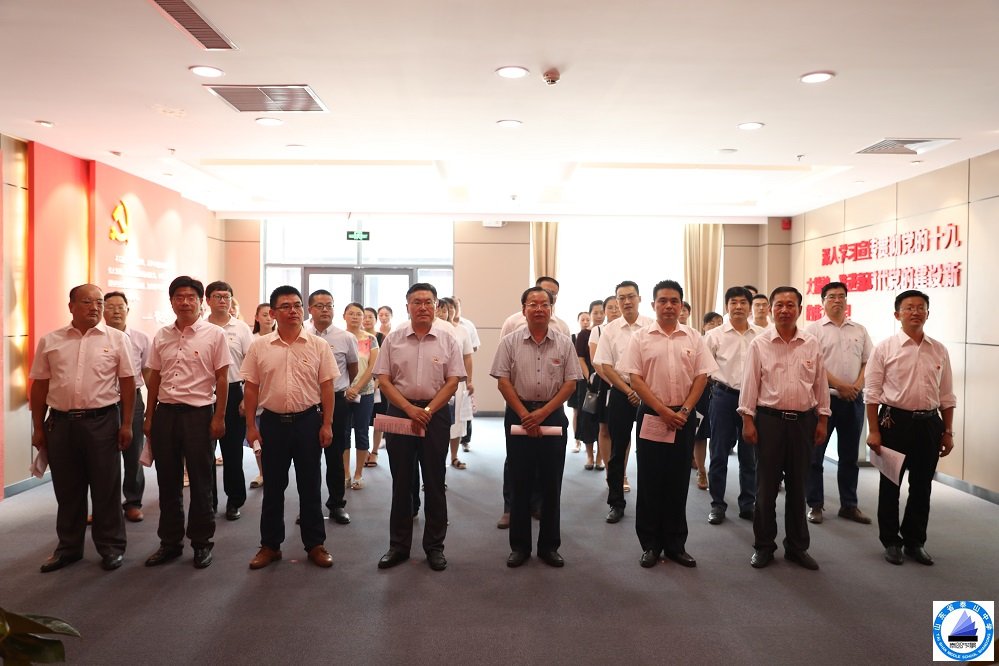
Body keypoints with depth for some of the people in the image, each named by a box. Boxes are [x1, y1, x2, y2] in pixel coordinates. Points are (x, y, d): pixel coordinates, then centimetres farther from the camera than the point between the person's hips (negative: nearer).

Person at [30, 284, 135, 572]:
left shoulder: (116, 339, 0)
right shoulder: (50, 341, 6)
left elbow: (127, 383, 1)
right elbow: (39, 386, 9)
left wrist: (127, 424, -3)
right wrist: (38, 427, 7)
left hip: (102, 421, -2)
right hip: (60, 422, 2)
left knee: (106, 488, 5)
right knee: (67, 489, 13)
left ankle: (111, 547, 18)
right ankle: (69, 547, 28)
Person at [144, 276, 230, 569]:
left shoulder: (214, 335, -5)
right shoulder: (161, 336, 8)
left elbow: (222, 379, -5)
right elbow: (154, 378, 13)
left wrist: (219, 417, -9)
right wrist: (149, 417, 11)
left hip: (199, 413, -4)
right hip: (165, 413, 4)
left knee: (201, 482, 5)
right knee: (168, 481, 12)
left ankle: (202, 542, 18)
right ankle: (170, 542, 25)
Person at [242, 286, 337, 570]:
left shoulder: (318, 345, -2)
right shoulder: (259, 346, 1)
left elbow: (326, 387, -1)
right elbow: (251, 388, 4)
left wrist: (327, 425, -5)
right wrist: (251, 425, 1)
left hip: (308, 420, -1)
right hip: (272, 421, 1)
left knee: (310, 486, 7)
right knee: (273, 486, 11)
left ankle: (315, 544, 19)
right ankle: (270, 545, 24)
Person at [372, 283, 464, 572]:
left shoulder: (447, 340, 1)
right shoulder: (393, 339, 2)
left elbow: (452, 381, -3)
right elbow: (383, 379, -1)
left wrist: (428, 411, -12)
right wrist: (409, 409, -13)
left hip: (435, 413, 0)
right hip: (399, 411, 1)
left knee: (434, 482, 6)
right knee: (401, 482, 8)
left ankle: (434, 546, 18)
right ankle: (398, 545, 20)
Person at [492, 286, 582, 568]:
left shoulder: (564, 343, 2)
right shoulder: (510, 342, 0)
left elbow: (570, 383, -1)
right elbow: (503, 380, -3)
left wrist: (543, 412, -10)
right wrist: (524, 414, -10)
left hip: (553, 414, 1)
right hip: (519, 414, -1)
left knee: (551, 483, 6)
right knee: (520, 482, 5)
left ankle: (549, 545, 19)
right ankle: (519, 545, 17)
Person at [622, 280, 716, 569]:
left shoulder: (694, 338, 6)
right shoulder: (640, 337, 0)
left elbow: (701, 376, 3)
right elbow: (635, 379, -6)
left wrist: (684, 411, -8)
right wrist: (662, 410, -12)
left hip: (683, 417, 2)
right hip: (651, 415, -2)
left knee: (678, 482, 8)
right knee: (649, 482, 4)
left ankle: (675, 544, 19)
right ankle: (650, 544, 15)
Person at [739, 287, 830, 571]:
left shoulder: (812, 344, 5)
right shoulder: (759, 344, -2)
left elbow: (820, 384, 9)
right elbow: (750, 383, -2)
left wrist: (822, 420, 6)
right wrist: (748, 420, -7)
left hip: (803, 420, 2)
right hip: (769, 419, -2)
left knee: (797, 486, 11)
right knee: (766, 486, 5)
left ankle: (797, 546, 24)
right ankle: (764, 545, 18)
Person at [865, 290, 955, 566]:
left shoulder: (939, 351, 5)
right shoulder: (884, 348, -5)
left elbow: (946, 396, 10)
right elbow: (872, 393, -7)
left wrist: (948, 432, 7)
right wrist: (874, 431, -10)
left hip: (929, 423, 3)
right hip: (895, 420, -3)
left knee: (922, 486, 11)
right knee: (890, 485, 7)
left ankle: (915, 541, 27)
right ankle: (891, 541, 22)